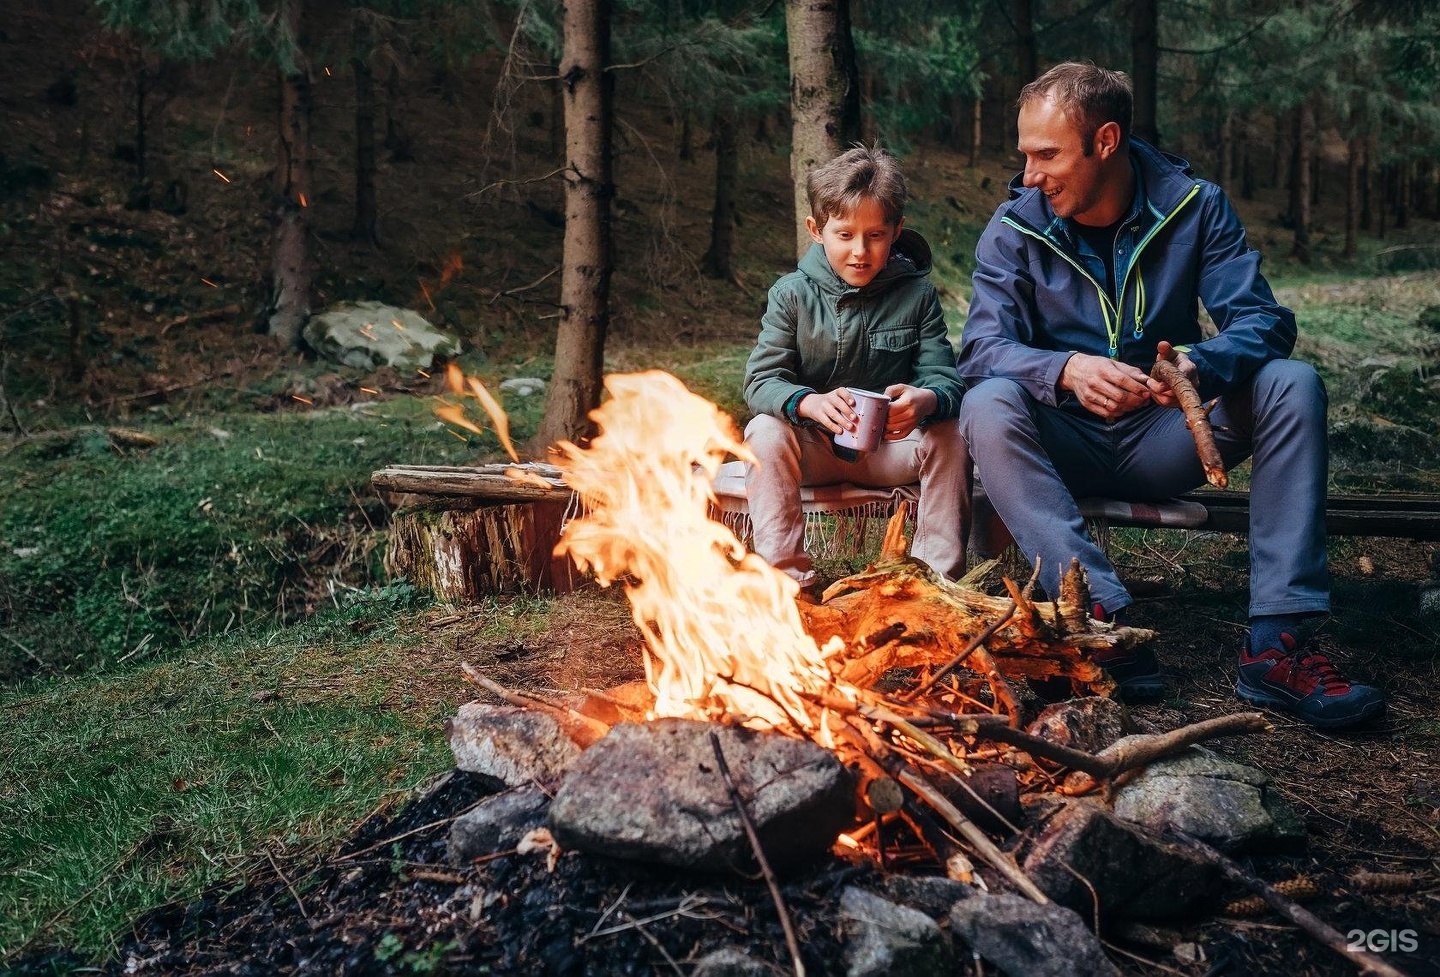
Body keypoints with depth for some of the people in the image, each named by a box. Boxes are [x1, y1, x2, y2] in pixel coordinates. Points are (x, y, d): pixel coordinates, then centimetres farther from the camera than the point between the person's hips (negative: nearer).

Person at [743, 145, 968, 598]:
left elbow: (944, 376, -9)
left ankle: (937, 577, -12)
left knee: (948, 436, -25)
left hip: (891, 448, 1)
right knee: (764, 432, -28)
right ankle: (789, 578, -23)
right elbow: (761, 379, -13)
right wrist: (809, 403, -36)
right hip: (812, 447, 0)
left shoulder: (917, 294, -2)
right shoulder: (793, 294, -5)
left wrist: (926, 401, -36)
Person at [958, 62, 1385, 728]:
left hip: (1163, 441, 2)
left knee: (1292, 384, -22)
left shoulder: (1193, 206, -3)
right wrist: (1066, 370, -38)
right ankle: (1103, 617, -40)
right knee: (988, 406, -31)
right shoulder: (1014, 229, -6)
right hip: (1065, 444, -1)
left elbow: (1263, 319, -12)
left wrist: (1202, 365, -35)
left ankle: (1279, 643, -27)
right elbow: (983, 348, -17)